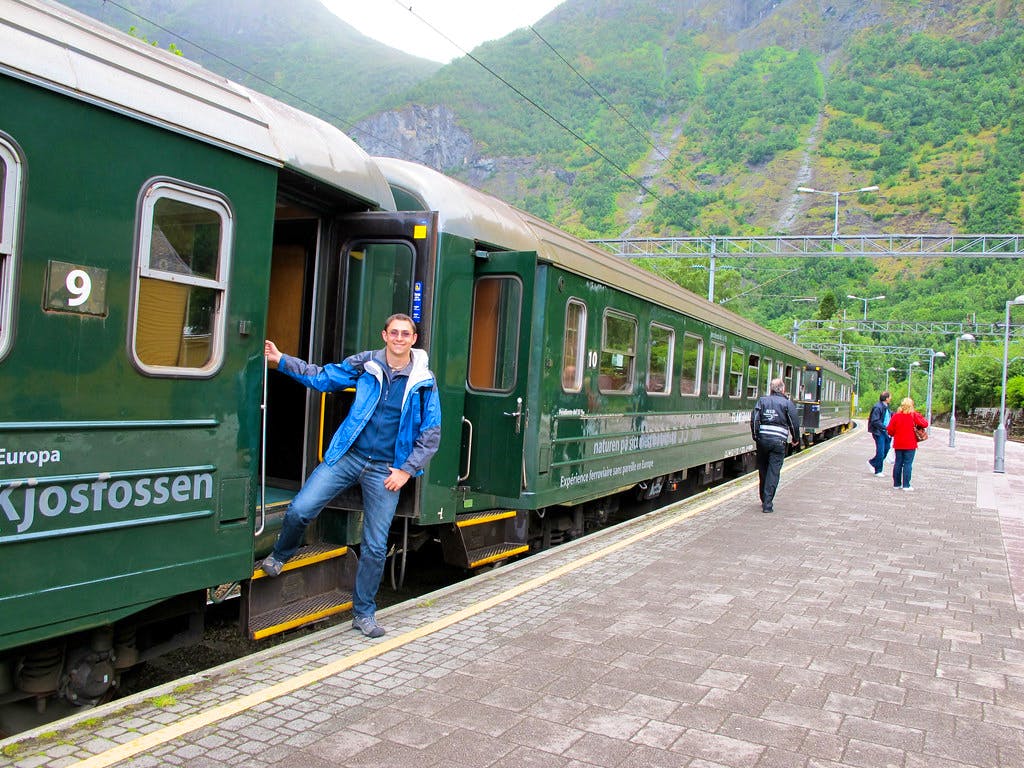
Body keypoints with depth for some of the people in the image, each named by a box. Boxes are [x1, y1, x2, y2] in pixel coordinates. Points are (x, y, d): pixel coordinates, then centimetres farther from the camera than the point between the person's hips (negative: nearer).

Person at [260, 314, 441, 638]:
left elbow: (431, 434, 2)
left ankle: (363, 612, 22)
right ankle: (279, 556, 20)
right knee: (300, 509, -13)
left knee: (375, 546, 4)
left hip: (386, 469, 0)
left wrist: (406, 470, -4)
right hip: (349, 455, 1)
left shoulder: (424, 382, -1)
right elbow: (323, 378, 8)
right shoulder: (365, 364, 2)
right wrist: (281, 361, 0)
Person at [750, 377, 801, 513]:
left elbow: (754, 419, -1)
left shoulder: (762, 400, 7)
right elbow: (794, 423, 2)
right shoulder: (787, 403, 1)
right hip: (778, 441, -3)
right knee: (773, 472, -2)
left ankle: (764, 500, 27)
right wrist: (796, 439, 16)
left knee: (763, 471, 16)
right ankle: (767, 504, -7)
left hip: (763, 439, 3)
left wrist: (756, 436, 7)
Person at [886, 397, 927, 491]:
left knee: (898, 463, 11)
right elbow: (925, 424, -10)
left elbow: (890, 429, -2)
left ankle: (896, 483, 16)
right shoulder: (914, 415, -9)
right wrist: (921, 417, 8)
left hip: (898, 444, 3)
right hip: (910, 444, -3)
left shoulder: (896, 415, -1)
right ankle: (906, 485, -3)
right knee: (908, 464, -1)